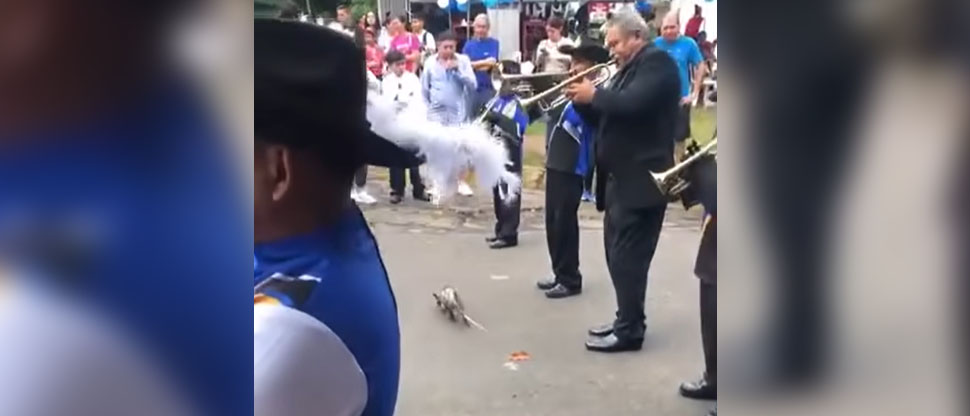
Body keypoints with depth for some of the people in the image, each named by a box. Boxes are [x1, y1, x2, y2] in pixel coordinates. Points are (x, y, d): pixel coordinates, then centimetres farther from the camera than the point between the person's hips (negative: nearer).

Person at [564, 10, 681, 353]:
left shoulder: (657, 63, -10)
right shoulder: (629, 69, 20)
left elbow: (631, 104, -26)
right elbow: (607, 117, 18)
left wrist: (594, 95, -16)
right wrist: (583, 101, 2)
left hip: (640, 180, -10)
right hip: (621, 178, 10)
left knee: (627, 257, -7)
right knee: (619, 255, 14)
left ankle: (629, 330, 0)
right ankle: (626, 320, 24)